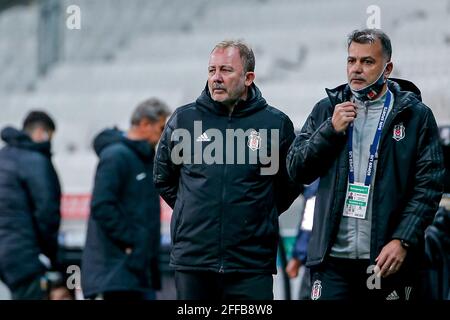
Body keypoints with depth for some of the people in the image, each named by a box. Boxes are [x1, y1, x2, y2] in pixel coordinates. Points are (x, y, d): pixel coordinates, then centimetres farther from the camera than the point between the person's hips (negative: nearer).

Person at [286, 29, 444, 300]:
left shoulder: (416, 115, 3)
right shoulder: (327, 109, 12)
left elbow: (428, 186, -2)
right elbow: (297, 170, 9)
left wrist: (402, 240, -12)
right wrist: (331, 130, -5)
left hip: (388, 259, -2)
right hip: (333, 257, 2)